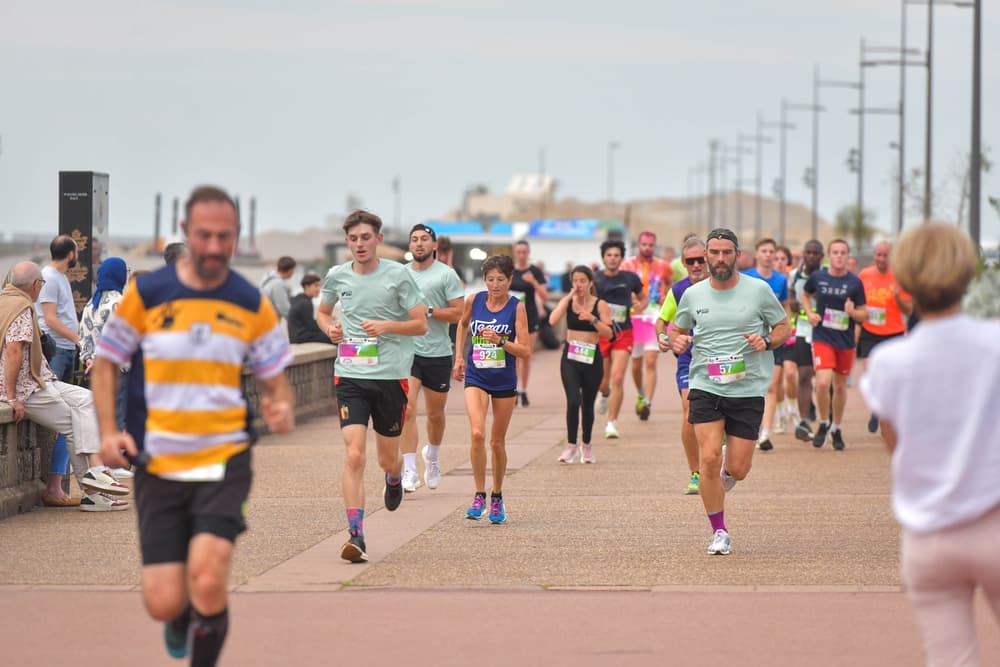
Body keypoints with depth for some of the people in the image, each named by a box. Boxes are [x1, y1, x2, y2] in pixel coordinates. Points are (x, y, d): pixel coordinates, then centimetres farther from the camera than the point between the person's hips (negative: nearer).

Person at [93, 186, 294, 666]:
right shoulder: (145, 294, -2)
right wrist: (108, 432, -6)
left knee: (208, 581, -23)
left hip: (225, 462, 0)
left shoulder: (252, 305, 1)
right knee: (164, 604, -3)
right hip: (159, 467, 0)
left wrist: (282, 411, -15)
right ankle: (182, 618, 37)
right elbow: (106, 362, 8)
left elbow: (275, 380, 9)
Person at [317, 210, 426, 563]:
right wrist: (330, 328, 1)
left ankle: (394, 478, 50)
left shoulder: (398, 275, -4)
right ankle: (355, 534, -14)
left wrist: (388, 326, -18)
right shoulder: (337, 276, 4)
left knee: (387, 459, 11)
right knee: (354, 455, -13)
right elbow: (323, 311, 24)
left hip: (391, 375, -1)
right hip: (350, 375, 1)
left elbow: (420, 324, 0)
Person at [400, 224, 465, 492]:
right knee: (407, 409, -16)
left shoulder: (446, 274, -3)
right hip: (407, 350, 1)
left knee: (435, 414, 14)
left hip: (438, 353, -1)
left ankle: (432, 457, 42)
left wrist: (428, 311, -17)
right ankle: (409, 472, -17)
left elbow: (458, 313, -9)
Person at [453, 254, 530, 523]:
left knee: (497, 442, 9)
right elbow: (462, 324, 21)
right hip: (476, 378, 0)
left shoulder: (516, 307, -8)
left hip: (504, 380, 0)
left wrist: (500, 341, -25)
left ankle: (497, 497, 27)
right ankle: (479, 496, -10)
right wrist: (459, 356, 16)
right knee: (477, 434, -20)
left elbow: (525, 350, -11)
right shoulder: (473, 301, -2)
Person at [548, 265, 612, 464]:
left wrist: (593, 319, -24)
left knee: (588, 404, 10)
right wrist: (569, 297, -13)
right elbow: (553, 320, -16)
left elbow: (608, 333, -10)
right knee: (573, 401, -16)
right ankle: (571, 446, -8)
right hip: (570, 358, 0)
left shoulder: (600, 305, -3)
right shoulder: (568, 301, 2)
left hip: (592, 358, 0)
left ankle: (587, 445, 28)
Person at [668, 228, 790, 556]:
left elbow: (784, 326, 8)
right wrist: (676, 341, -5)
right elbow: (677, 329, 19)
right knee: (709, 458, -15)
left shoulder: (758, 290, -1)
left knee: (737, 469, -2)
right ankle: (719, 531, 1)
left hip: (748, 390, -1)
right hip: (705, 387, 1)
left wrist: (767, 341, -13)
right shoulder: (692, 295, 4)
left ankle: (726, 470, 38)